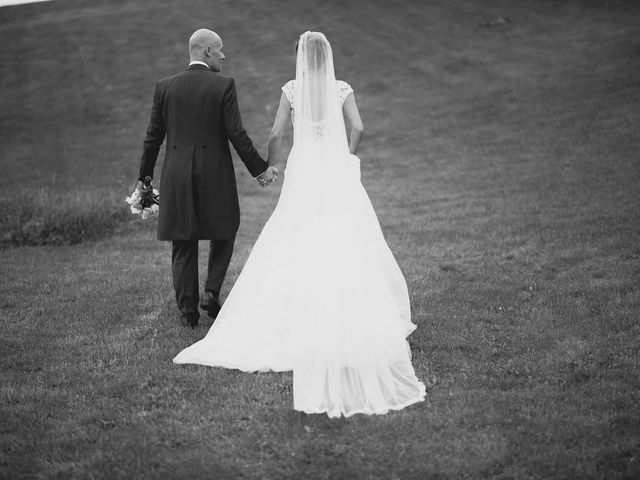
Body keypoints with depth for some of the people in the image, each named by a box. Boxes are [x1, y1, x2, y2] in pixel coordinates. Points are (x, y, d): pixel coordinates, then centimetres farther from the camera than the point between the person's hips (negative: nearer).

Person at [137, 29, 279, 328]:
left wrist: (144, 176, 15)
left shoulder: (165, 87, 3)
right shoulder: (224, 85, -6)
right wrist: (260, 168, 0)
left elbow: (153, 136, 6)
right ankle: (212, 292, 4)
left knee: (183, 244, 9)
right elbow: (236, 133, -9)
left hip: (177, 176, 2)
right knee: (223, 233, 18)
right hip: (215, 172, -2)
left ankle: (188, 311, 10)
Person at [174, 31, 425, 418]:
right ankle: (352, 317, 5)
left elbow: (277, 133, -1)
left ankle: (302, 318, 6)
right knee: (348, 247, 5)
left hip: (303, 173, 0)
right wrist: (346, 158, 9)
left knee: (299, 248, 6)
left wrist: (268, 166, 14)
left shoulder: (291, 90, -1)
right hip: (338, 174, 0)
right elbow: (358, 129, -8)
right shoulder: (342, 90, -1)